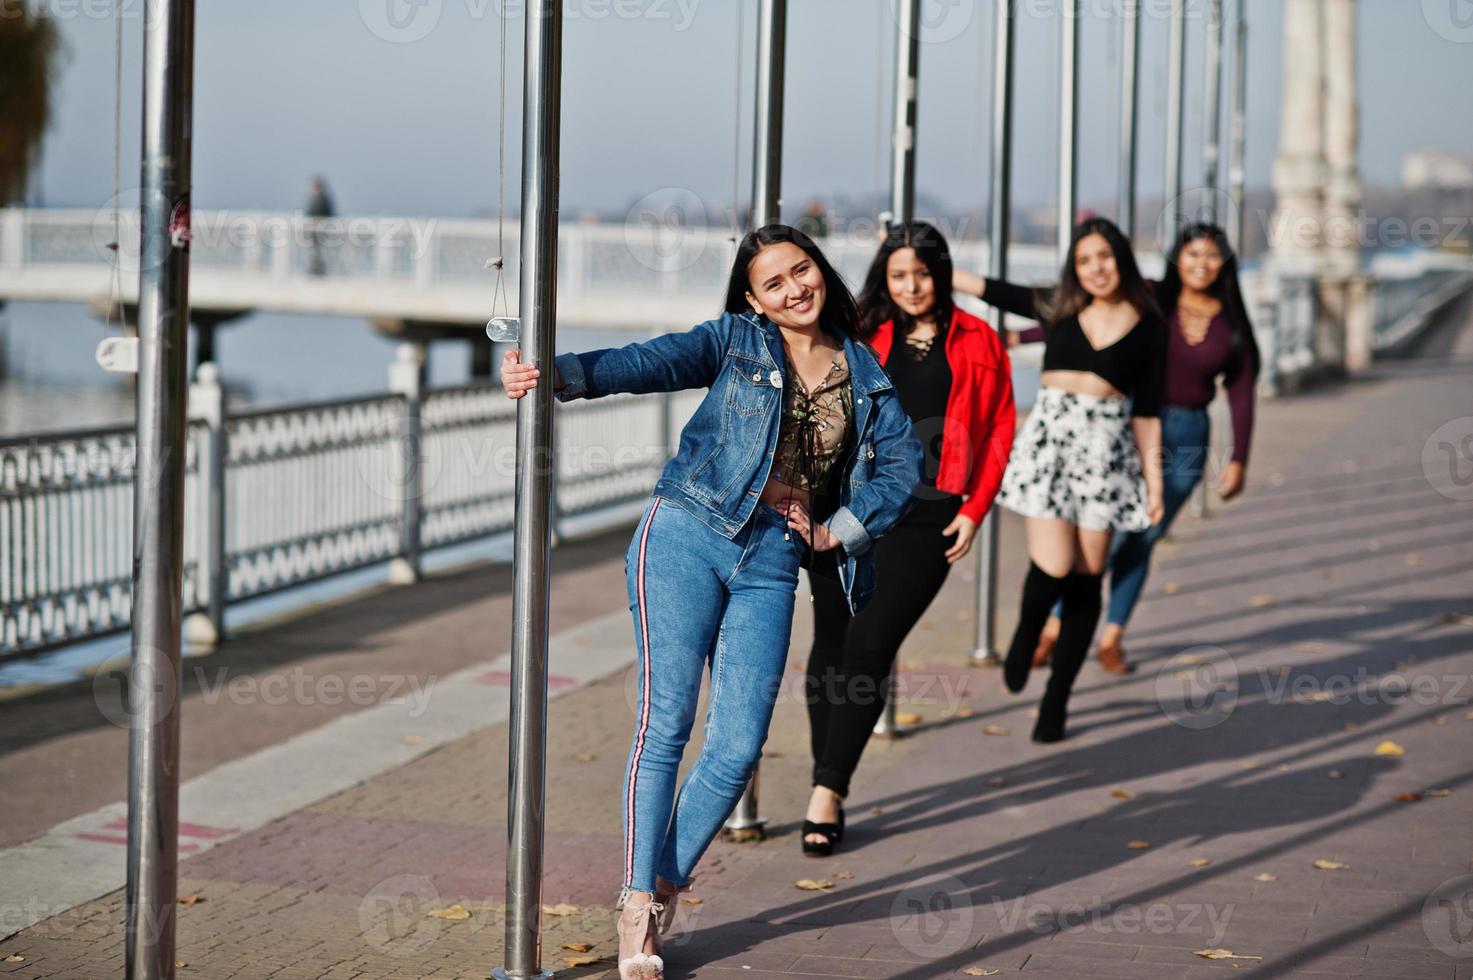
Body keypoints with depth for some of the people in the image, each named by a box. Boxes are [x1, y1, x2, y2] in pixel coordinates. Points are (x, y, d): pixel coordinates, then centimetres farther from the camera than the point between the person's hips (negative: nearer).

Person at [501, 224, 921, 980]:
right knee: (666, 722, -9)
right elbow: (649, 363, -12)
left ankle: (665, 889, 12)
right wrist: (558, 373, -28)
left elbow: (901, 463, 16)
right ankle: (637, 910, -5)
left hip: (770, 566, 3)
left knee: (737, 747, -4)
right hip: (687, 539, -3)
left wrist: (837, 530, 5)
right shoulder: (735, 342, 3)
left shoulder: (861, 370, 13)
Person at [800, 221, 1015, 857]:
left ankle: (828, 790, -8)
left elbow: (998, 431, 8)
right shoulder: (863, 338, 7)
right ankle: (827, 790, 14)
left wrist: (974, 510, 0)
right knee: (832, 643, 3)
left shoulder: (977, 344, 6)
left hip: (925, 518, -2)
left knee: (870, 647, -10)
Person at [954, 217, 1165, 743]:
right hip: (1049, 437, 0)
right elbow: (988, 288, 13)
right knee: (1054, 567, -14)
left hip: (1107, 449, 0)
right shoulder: (1058, 310, 8)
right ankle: (1025, 636, 21)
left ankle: (1056, 699, 12)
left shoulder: (1147, 328, 7)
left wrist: (1154, 479, 4)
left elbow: (1147, 411, 8)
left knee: (1086, 576, 1)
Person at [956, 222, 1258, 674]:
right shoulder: (1149, 301, -3)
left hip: (1187, 437, 2)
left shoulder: (1232, 326, 3)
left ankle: (1112, 638, 16)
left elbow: (1241, 395, 6)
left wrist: (1239, 460, 4)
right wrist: (1021, 336, -8)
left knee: (1142, 540, 6)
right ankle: (1054, 628, 2)